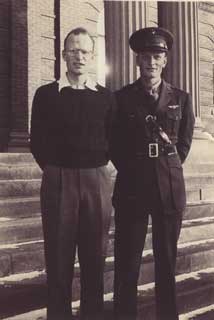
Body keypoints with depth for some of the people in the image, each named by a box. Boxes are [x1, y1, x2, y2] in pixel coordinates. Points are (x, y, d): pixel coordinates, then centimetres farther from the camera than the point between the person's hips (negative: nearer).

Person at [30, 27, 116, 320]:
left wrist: (95, 168, 6)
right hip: (58, 180, -1)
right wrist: (55, 171, 6)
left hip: (97, 180, 2)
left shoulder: (106, 97, 8)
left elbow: (113, 141, 12)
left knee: (94, 255, 8)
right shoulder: (46, 94, 4)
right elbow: (38, 142, 6)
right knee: (59, 255, 3)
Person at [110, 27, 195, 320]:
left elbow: (185, 142, 14)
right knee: (127, 261, 1)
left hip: (170, 187, 1)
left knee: (167, 260, 9)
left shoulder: (181, 98, 9)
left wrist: (169, 168, 6)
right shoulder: (122, 98, 4)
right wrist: (131, 171, 3)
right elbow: (114, 144, 8)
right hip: (131, 187, -1)